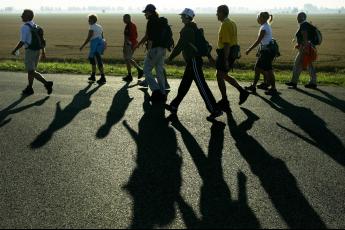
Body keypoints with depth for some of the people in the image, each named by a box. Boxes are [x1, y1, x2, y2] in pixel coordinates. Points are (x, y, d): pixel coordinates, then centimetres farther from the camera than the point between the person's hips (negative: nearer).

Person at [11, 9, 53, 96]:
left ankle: (46, 83, -14)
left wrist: (14, 50, -4)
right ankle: (29, 89, 22)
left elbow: (22, 42, -17)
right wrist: (43, 52, 15)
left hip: (30, 51, -8)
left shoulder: (24, 27, -15)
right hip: (38, 51, 8)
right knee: (31, 70, 16)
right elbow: (42, 40, 10)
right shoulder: (36, 26, 10)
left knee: (31, 72, -3)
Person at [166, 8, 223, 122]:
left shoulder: (186, 30, -15)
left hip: (193, 61, -10)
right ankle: (174, 107, 24)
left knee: (202, 86, -8)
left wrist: (170, 57, -1)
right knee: (184, 85, 15)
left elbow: (180, 46, -13)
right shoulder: (194, 28, 15)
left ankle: (215, 110, -5)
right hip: (193, 61, 10)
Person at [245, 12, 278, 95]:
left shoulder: (264, 28, -17)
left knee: (268, 70, -3)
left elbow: (258, 41, -18)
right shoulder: (267, 26, 12)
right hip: (265, 50, 10)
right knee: (258, 68, 14)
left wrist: (249, 49, -14)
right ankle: (253, 86, 22)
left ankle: (273, 89, 6)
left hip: (267, 51, -10)